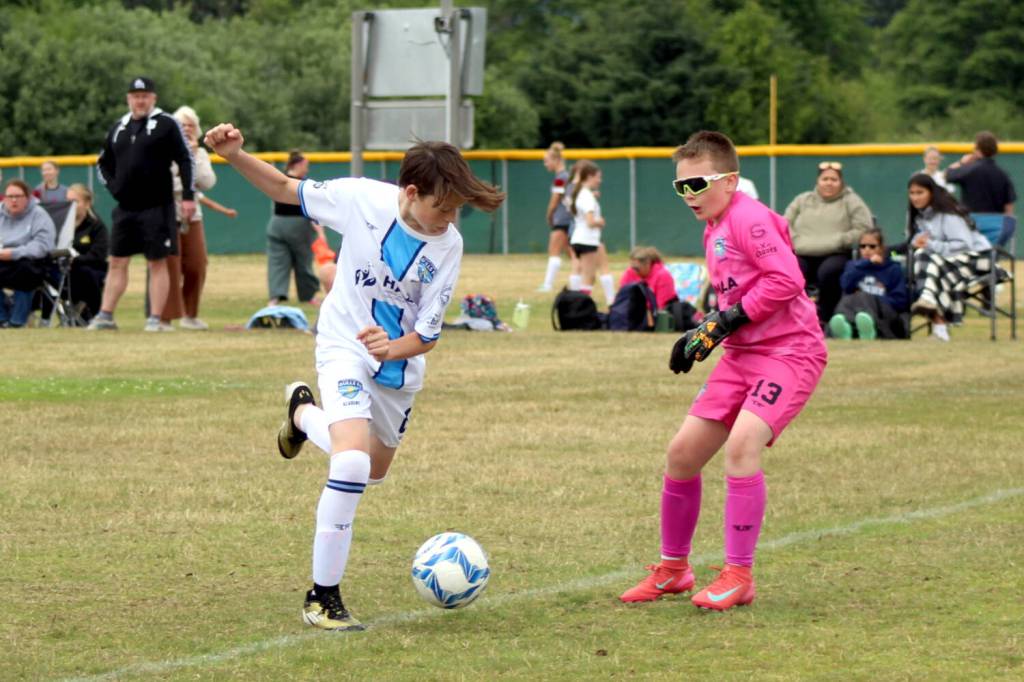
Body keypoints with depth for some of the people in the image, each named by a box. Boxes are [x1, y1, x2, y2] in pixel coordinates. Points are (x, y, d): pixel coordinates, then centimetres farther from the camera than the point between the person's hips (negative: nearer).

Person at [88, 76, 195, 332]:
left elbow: (185, 160, -6)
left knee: (157, 263, -2)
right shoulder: (119, 127, 13)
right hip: (125, 208, 5)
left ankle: (155, 318, 0)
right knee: (117, 262, 6)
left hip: (156, 207, -5)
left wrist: (188, 196, -12)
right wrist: (113, 186, 7)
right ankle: (105, 315, 8)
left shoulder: (166, 124, -3)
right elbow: (103, 163, 23)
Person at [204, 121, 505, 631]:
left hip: (400, 363, 4)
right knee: (352, 460, -26)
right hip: (345, 346, -4)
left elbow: (427, 335, -13)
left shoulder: (447, 245, -16)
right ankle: (323, 596, -15)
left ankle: (304, 413, 54)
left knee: (374, 471, 23)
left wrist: (393, 348, -34)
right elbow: (286, 190, -5)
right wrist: (235, 156, -19)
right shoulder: (362, 198, -20)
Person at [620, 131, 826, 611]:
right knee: (683, 451, 5)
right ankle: (672, 570, 22)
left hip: (789, 350, -10)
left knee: (741, 442, -27)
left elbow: (786, 280, -23)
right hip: (742, 354, 10)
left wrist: (730, 320, -20)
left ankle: (739, 576, -18)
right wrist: (702, 333, 9)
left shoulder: (750, 219, -14)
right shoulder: (714, 229, 15)